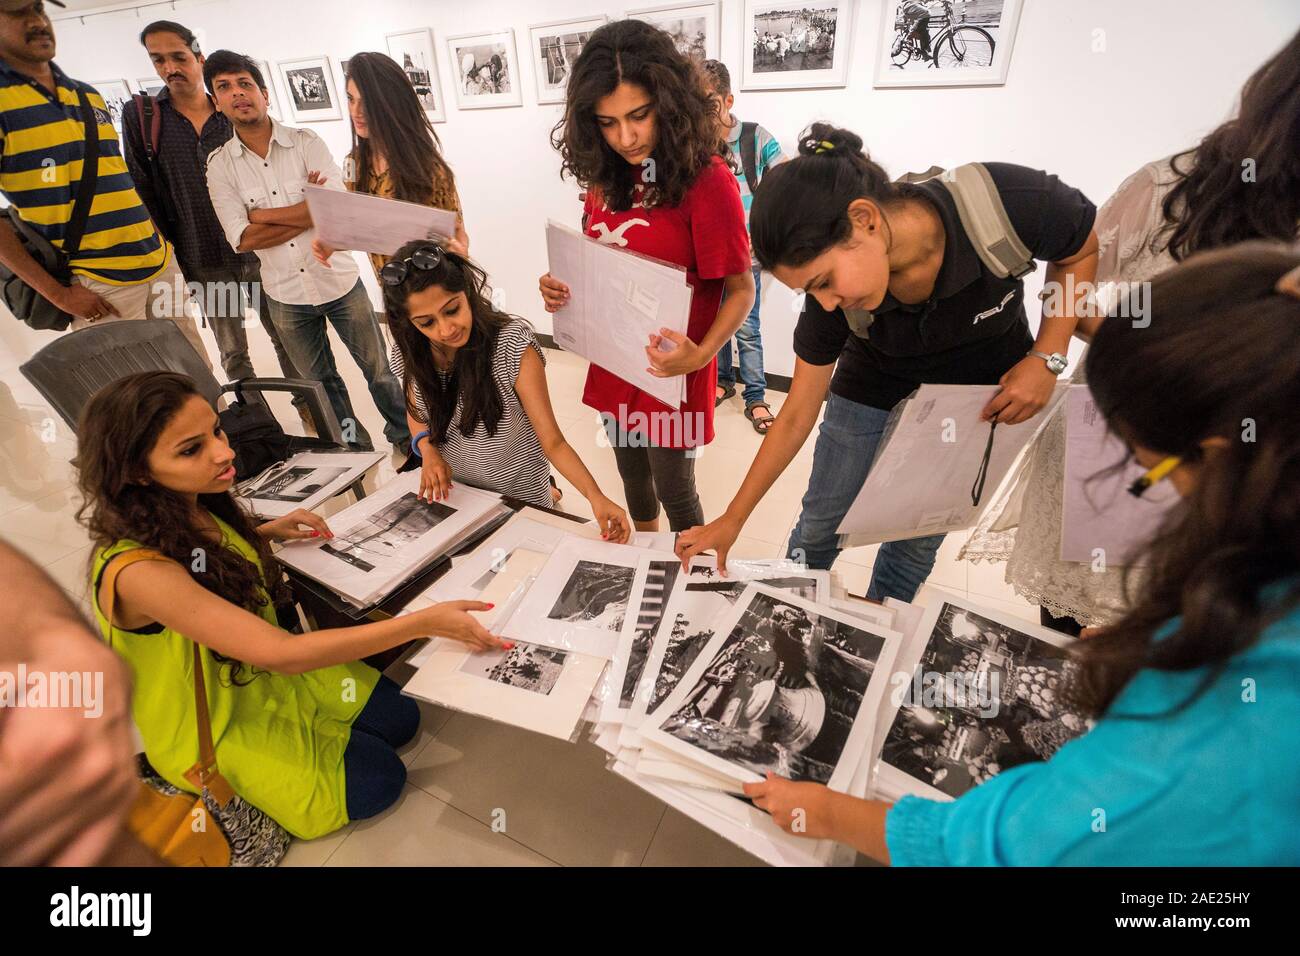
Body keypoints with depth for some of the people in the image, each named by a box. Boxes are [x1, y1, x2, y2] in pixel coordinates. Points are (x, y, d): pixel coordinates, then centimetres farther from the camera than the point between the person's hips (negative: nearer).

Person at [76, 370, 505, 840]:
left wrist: (266, 533, -4)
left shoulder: (191, 506, -12)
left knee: (400, 716, 3)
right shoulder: (138, 572, -36)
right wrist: (427, 621, -41)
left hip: (261, 671, 7)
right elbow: (281, 653, -39)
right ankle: (230, 790, 14)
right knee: (377, 780, -4)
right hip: (212, 727, -6)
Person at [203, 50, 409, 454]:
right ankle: (354, 447, 34)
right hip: (285, 295, 2)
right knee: (320, 383, 15)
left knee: (377, 368, 9)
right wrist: (309, 209, -14)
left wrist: (262, 213, -12)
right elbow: (243, 239, -11)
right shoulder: (219, 165, -1)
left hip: (339, 280, -2)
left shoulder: (306, 142, -4)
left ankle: (404, 434, 29)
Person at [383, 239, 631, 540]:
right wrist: (427, 449, -13)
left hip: (518, 497, -4)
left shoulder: (513, 346, -25)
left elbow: (553, 442, -25)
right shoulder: (411, 353, -12)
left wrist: (595, 496, -38)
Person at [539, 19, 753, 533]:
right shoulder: (606, 175, 2)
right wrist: (561, 288, -7)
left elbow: (741, 289, -15)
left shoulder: (705, 178, -16)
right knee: (632, 479, 23)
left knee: (673, 490, 11)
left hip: (669, 373, -6)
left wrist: (701, 353, -31)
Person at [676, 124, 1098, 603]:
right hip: (874, 388, 1)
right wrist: (732, 520, -14)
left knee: (917, 539, 6)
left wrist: (1047, 357, -23)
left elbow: (1084, 249, -9)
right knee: (819, 528, 6)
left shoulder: (1007, 201, -33)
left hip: (982, 396, 0)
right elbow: (798, 414, -17)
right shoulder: (832, 295, -26)